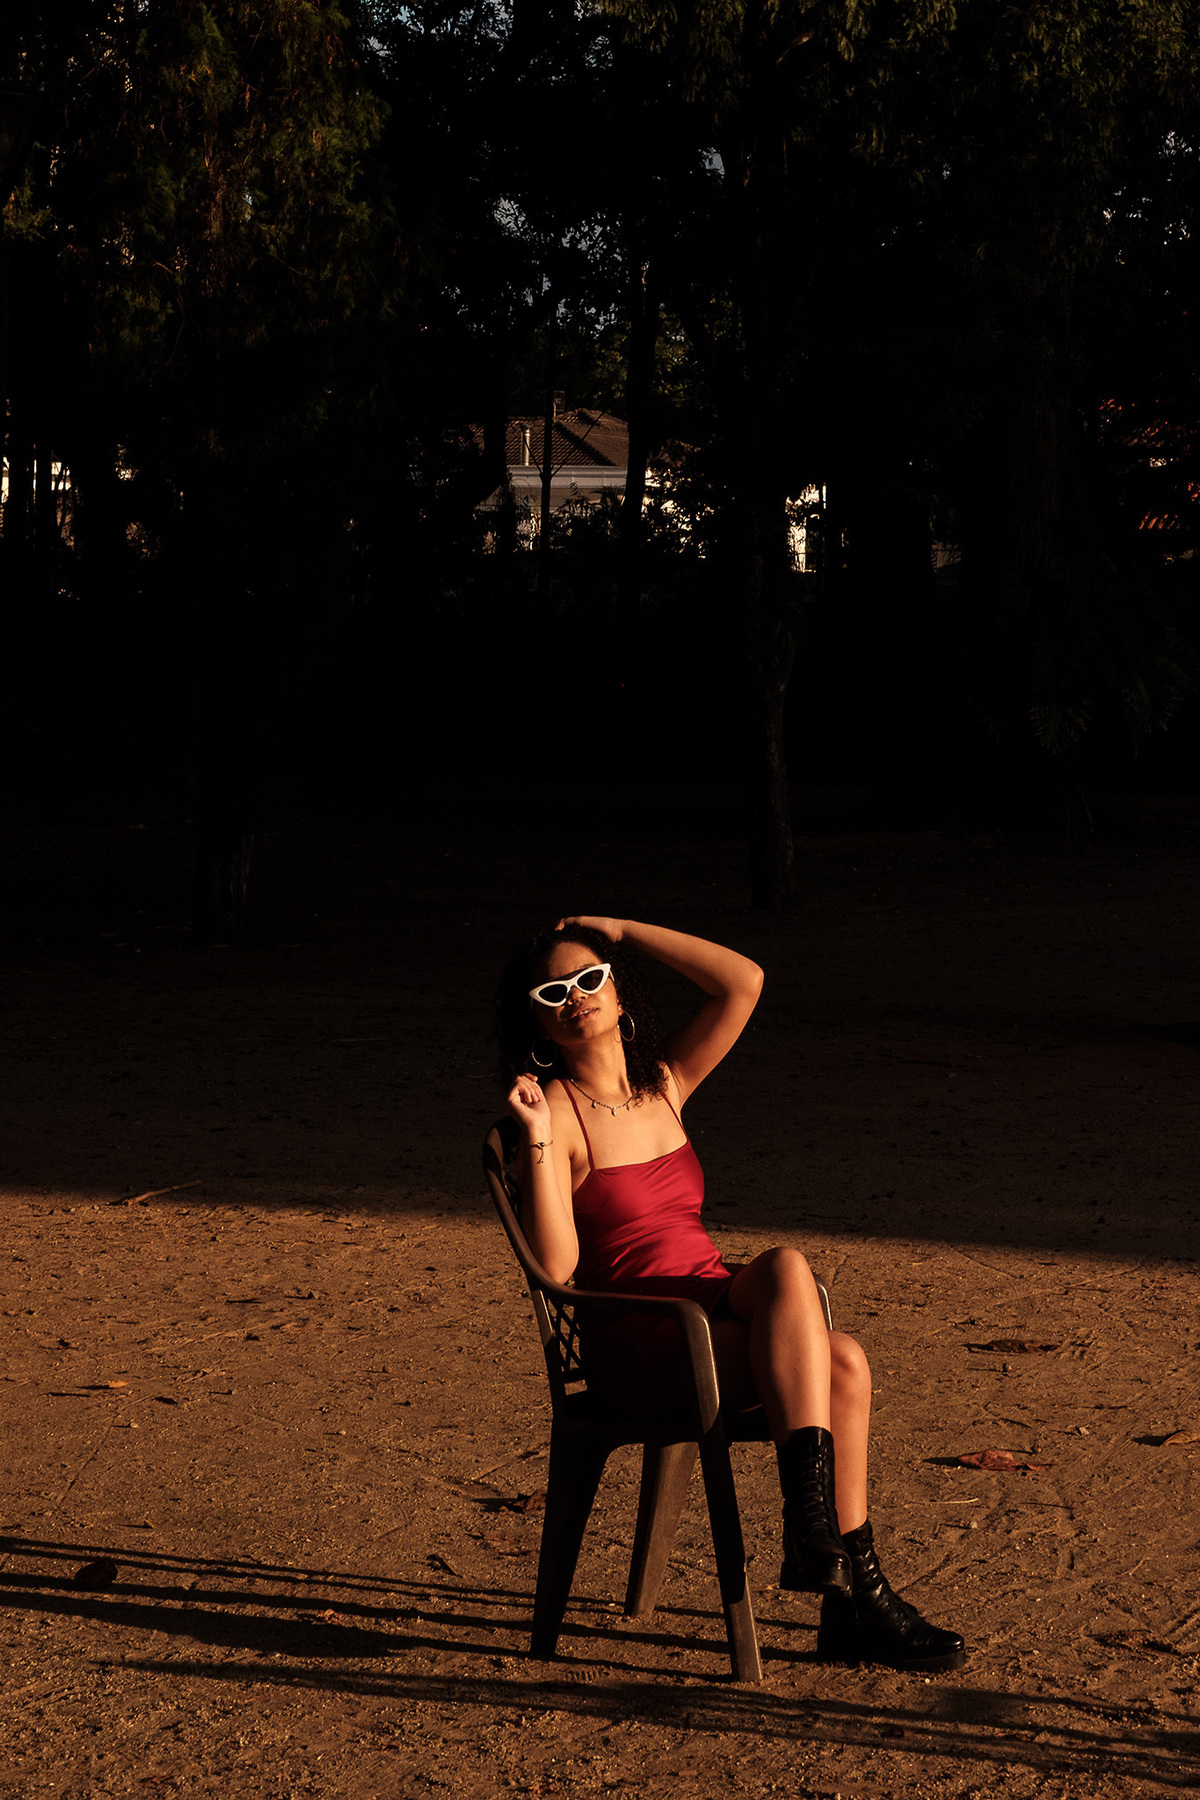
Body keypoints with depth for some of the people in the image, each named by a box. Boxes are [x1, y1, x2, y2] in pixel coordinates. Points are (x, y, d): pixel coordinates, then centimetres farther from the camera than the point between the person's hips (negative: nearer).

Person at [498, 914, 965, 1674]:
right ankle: (811, 1522, -39)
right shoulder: (555, 1111, -4)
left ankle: (855, 1605, -22)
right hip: (636, 1346, -6)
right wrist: (537, 1135, -22)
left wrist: (621, 929, 10)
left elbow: (744, 983, 7)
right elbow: (556, 1265, -14)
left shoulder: (662, 1084, 14)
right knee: (787, 1266, -30)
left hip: (718, 1329, 6)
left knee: (843, 1360, -24)